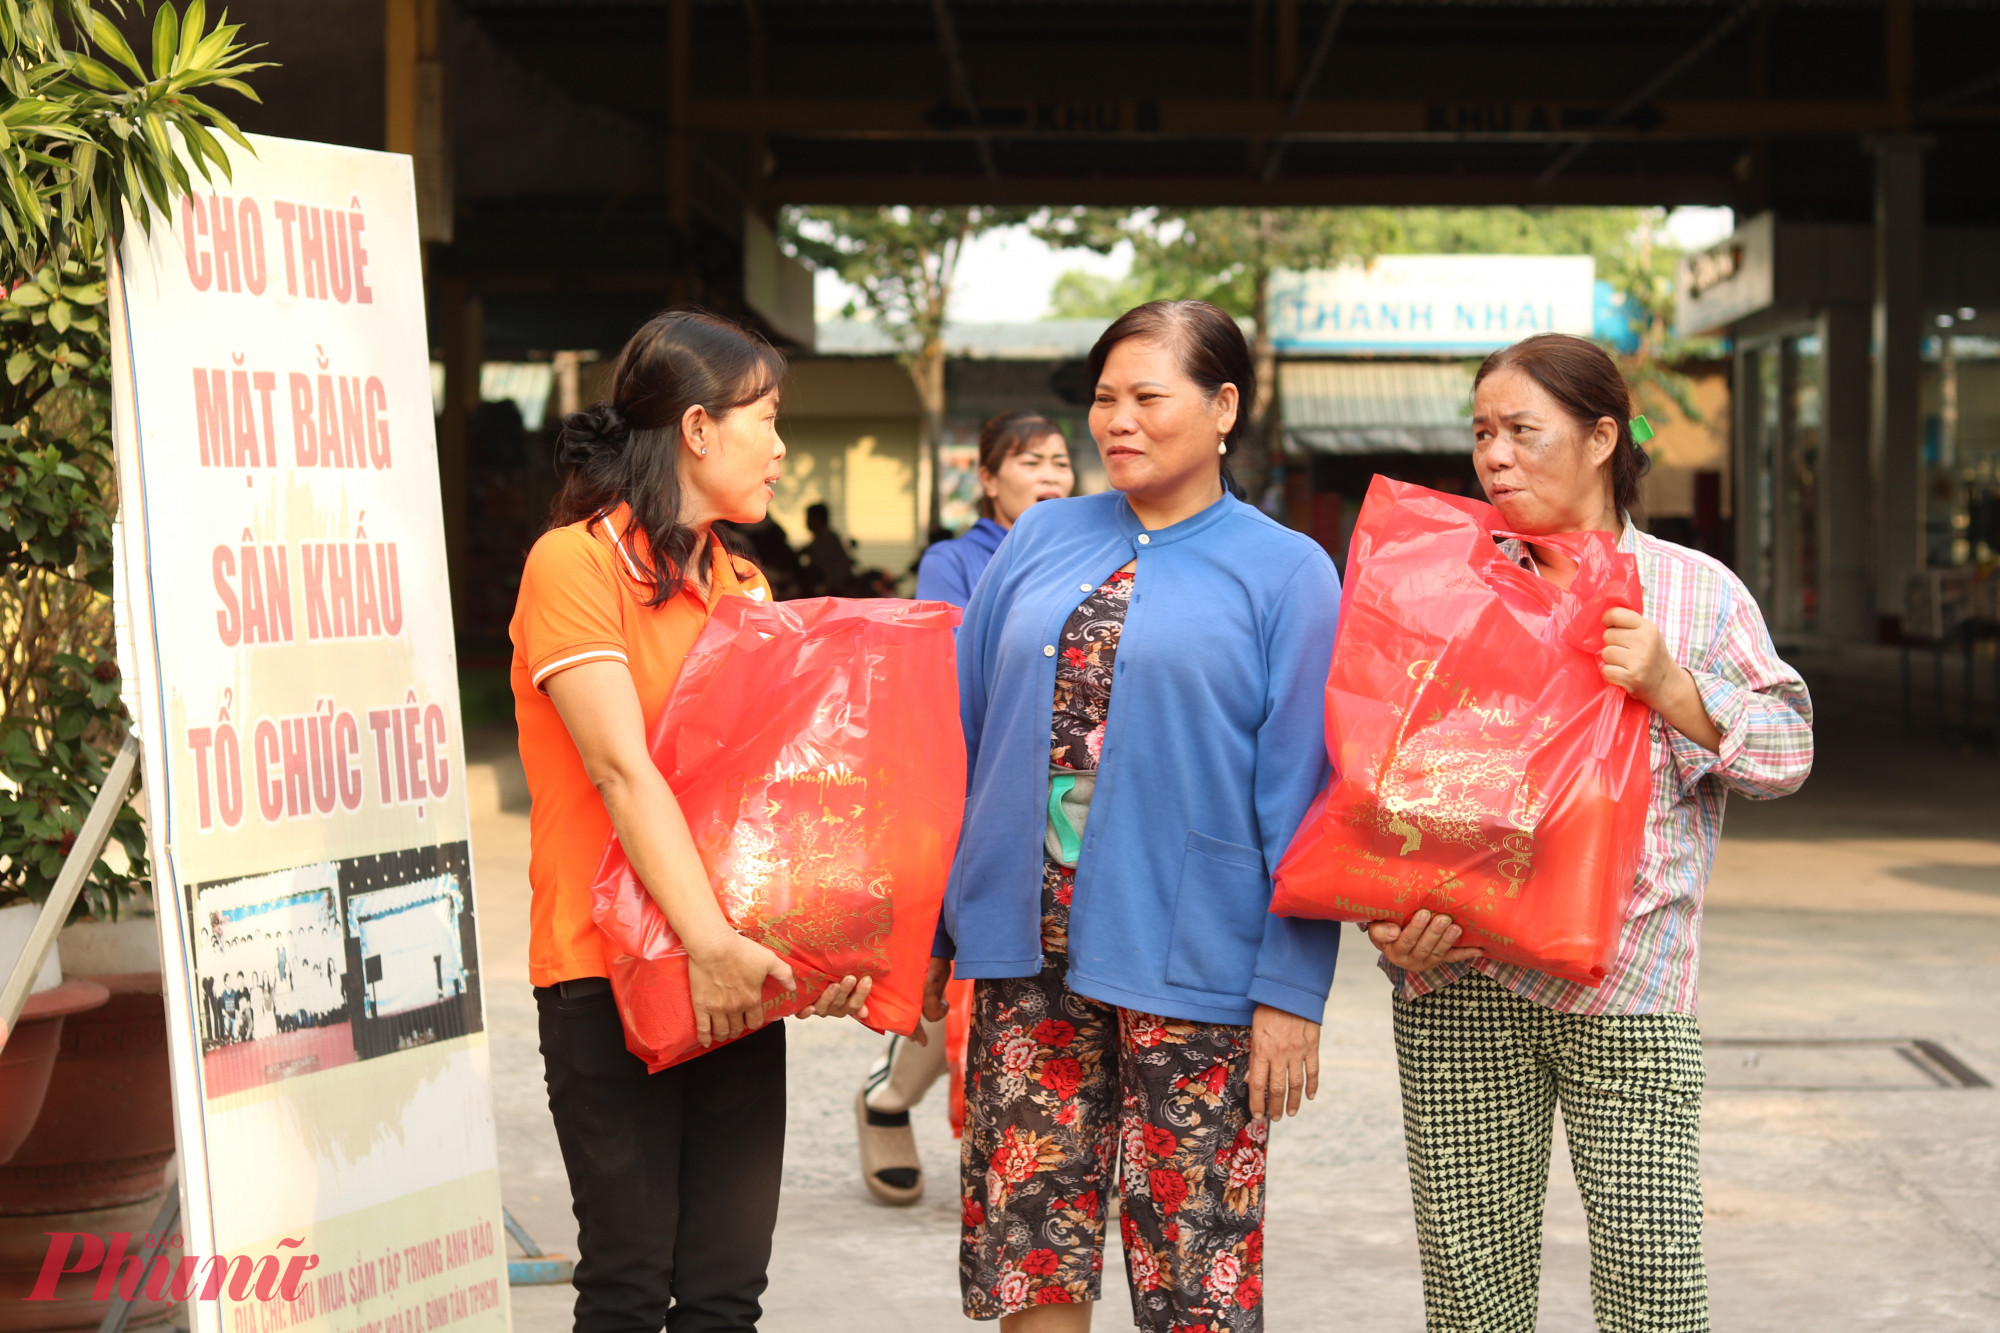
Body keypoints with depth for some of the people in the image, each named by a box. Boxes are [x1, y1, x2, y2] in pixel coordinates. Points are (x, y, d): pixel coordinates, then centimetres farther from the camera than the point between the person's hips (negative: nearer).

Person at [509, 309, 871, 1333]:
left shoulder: (741, 587, 16)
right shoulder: (574, 563, -6)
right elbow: (624, 770, -17)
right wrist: (708, 940, -25)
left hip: (740, 976, 6)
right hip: (609, 970, -6)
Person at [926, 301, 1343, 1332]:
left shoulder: (1286, 573, 1)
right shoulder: (1042, 542, 12)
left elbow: (1302, 800, -3)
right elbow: (963, 734, 15)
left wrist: (1292, 989, -9)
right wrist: (927, 924, 12)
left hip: (1188, 969, -3)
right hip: (1028, 954, 4)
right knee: (1028, 1247, 6)